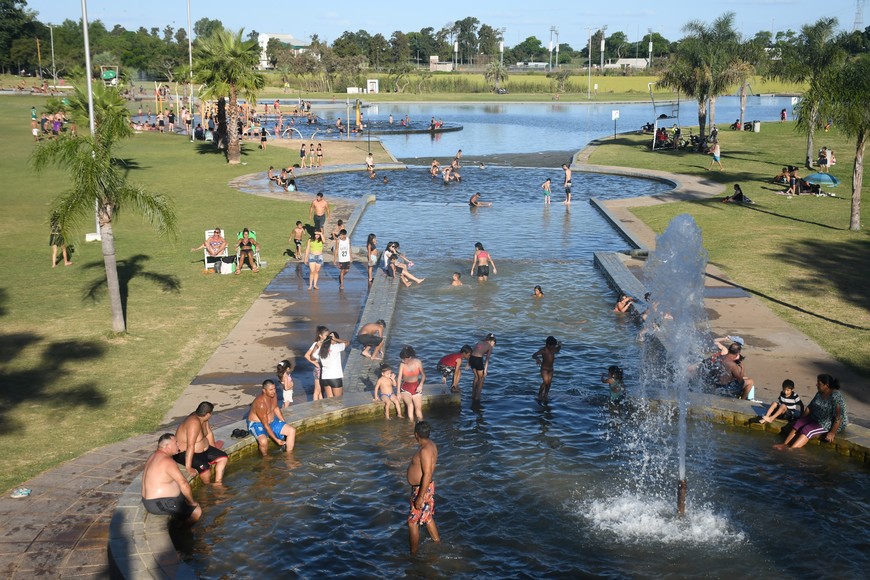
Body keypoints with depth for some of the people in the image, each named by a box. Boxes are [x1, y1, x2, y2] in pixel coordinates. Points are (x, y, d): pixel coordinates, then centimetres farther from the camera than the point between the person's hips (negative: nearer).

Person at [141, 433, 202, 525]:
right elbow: (183, 483, -24)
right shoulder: (167, 461, -22)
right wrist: (192, 502, -11)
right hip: (159, 505, -10)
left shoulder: (155, 456, 10)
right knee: (197, 511, -9)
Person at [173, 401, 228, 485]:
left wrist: (214, 450, 16)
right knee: (205, 467, -33)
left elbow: (209, 433, 11)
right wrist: (188, 468, -37)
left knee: (223, 458, 1)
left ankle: (218, 484, 1)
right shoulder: (194, 423, -33)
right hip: (184, 453, -10)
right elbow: (190, 446, -36)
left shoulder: (202, 418, -4)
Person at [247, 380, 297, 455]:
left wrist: (285, 424, 10)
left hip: (272, 421, 8)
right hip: (257, 424, -8)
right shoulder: (260, 404, -32)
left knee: (292, 430, -4)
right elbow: (265, 425, -27)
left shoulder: (274, 395, -9)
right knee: (264, 441, -37)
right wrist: (276, 440, -24)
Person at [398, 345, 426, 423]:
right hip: (405, 388, -1)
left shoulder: (417, 362, -13)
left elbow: (423, 375, -1)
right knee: (410, 404, -27)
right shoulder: (402, 365, -14)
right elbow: (399, 378, -11)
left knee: (418, 408, -3)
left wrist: (421, 384, -17)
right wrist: (398, 392, -13)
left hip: (416, 387, 1)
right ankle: (411, 422, -21)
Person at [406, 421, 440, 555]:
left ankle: (413, 554, 14)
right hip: (426, 487, 10)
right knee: (427, 518, 24)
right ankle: (438, 543, 39)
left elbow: (427, 474, -29)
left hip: (422, 489, -10)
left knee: (412, 522, 3)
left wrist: (420, 497, -26)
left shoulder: (425, 450, -28)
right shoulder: (429, 445, 3)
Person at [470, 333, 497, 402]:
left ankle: (473, 395, 29)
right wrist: (485, 369, -6)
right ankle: (477, 397, 12)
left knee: (476, 376, 26)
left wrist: (468, 363, 19)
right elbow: (487, 358, -5)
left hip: (471, 358, 6)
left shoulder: (479, 343, 24)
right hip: (478, 360, -6)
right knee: (481, 378, 14)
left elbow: (471, 352, 17)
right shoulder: (490, 347, 7)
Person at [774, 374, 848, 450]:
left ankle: (791, 448, -38)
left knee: (808, 430, -28)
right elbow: (810, 407, 13)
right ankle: (785, 444, -25)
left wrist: (832, 433, -26)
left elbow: (838, 417, -26)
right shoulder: (819, 394, 5)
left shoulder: (836, 397, -23)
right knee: (798, 424, -14)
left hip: (830, 423, -8)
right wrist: (802, 420, 11)